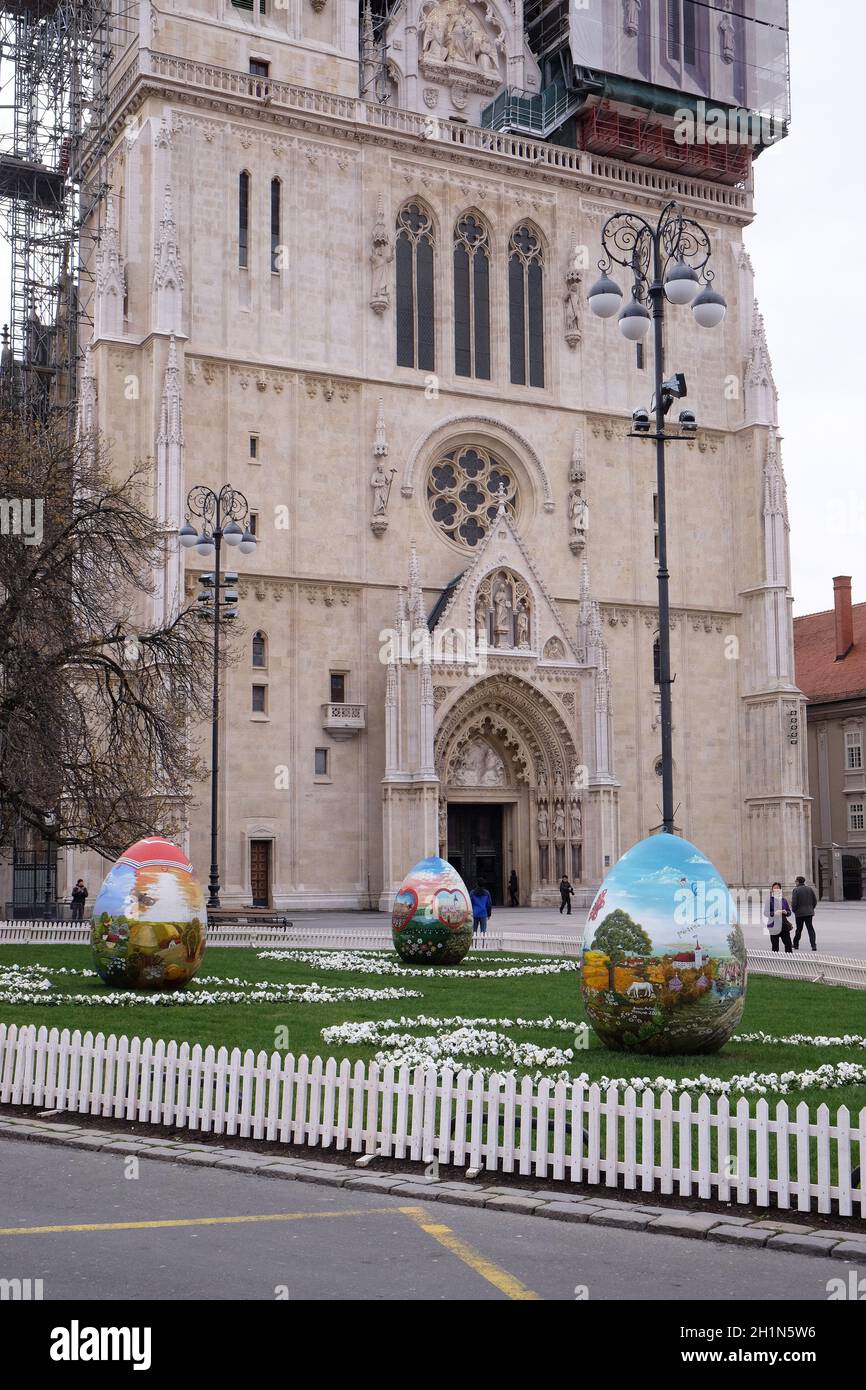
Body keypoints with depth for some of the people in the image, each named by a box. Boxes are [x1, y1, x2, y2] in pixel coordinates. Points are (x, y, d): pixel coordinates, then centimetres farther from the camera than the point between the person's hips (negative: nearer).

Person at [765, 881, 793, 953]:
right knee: (775, 945, 1)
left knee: (788, 943, -1)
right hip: (774, 926, -3)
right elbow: (766, 913, -7)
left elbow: (789, 912, 14)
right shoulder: (770, 900, -3)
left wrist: (786, 912, -8)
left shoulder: (784, 900, 10)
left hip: (784, 925, 3)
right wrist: (774, 913, -23)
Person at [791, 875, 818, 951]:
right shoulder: (810, 889, 8)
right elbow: (815, 901, 10)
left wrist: (794, 910, 1)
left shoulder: (796, 890, -9)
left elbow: (794, 902, -14)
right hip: (809, 912, 4)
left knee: (799, 929, 8)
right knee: (810, 928, 1)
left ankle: (796, 944, 21)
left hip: (799, 913, -3)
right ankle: (813, 945, -11)